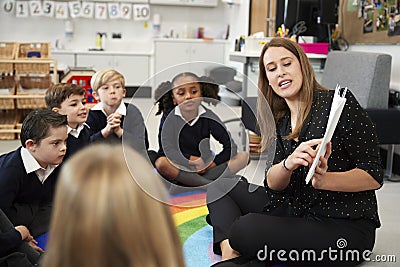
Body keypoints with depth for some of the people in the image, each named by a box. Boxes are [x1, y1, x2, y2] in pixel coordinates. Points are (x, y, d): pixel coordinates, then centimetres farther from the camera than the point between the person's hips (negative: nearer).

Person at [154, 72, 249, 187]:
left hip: (205, 168, 2)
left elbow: (231, 147, -6)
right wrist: (193, 160, -19)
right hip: (180, 168, -2)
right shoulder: (169, 117, -7)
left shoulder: (208, 116, -4)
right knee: (161, 163, -35)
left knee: (243, 156, -13)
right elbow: (166, 150, -16)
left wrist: (210, 165, -15)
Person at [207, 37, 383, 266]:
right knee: (219, 185, 9)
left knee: (246, 229, -30)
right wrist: (288, 164, -24)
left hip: (345, 227, -7)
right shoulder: (279, 122, 10)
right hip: (295, 212, 8)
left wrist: (324, 180, -30)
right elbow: (273, 184, -1)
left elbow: (374, 175, -12)